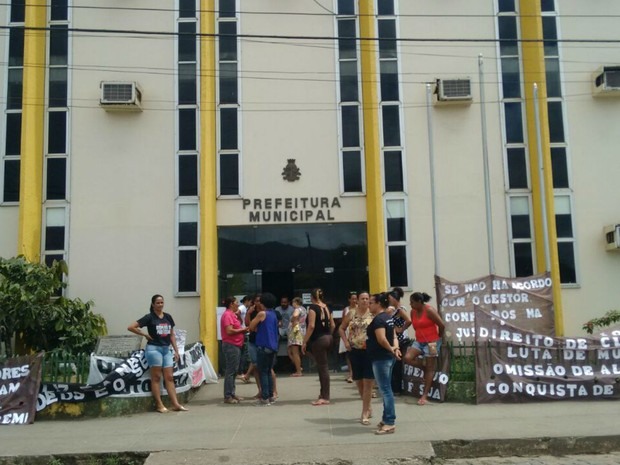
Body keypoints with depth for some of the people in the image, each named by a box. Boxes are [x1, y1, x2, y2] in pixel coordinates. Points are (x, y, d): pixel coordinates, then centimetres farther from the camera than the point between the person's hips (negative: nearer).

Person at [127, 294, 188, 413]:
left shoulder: (168, 317, 10)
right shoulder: (149, 317, -4)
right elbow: (131, 327, -7)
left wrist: (176, 350, 11)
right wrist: (145, 335, -5)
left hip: (166, 349, 5)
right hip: (154, 348, -5)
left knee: (169, 377, 5)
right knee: (156, 377, 0)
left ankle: (176, 404, 4)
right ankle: (159, 405, 3)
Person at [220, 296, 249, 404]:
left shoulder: (232, 314, 16)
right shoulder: (227, 314, -14)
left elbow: (237, 326, 24)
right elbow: (229, 331, -23)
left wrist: (238, 316, 11)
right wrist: (242, 329, -12)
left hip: (235, 346, 10)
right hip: (230, 346, -10)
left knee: (234, 371, 13)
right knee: (230, 371, -8)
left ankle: (232, 394, 20)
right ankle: (228, 396, -5)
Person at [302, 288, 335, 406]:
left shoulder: (313, 307, -11)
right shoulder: (326, 308, 9)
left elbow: (311, 326, -19)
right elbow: (333, 325, 13)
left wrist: (304, 342, -14)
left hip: (318, 340, -7)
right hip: (328, 338, 7)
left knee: (323, 367, -4)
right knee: (322, 366, 17)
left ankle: (325, 397, 1)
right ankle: (323, 393, 24)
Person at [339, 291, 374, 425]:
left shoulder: (373, 314, -4)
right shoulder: (351, 313, 4)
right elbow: (341, 328, 14)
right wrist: (346, 342, 1)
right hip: (354, 350, 3)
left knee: (368, 382, -6)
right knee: (359, 381, 12)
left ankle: (365, 413, 2)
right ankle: (368, 408, 31)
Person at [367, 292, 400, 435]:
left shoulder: (378, 319, -17)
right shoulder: (388, 317, 13)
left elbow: (382, 339, -27)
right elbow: (394, 336, 11)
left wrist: (390, 349, -12)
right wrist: (395, 348, -5)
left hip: (381, 358, -10)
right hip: (388, 357, 10)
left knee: (385, 390, -6)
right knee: (386, 389, 15)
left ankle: (390, 423, -3)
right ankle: (386, 419, 23)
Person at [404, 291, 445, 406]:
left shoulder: (429, 310, -17)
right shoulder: (413, 312, 3)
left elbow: (442, 325, -13)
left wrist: (439, 337, 1)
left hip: (431, 342, -7)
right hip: (419, 341, 7)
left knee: (430, 368, 1)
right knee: (407, 358, -15)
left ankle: (425, 395, 4)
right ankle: (424, 366, 13)